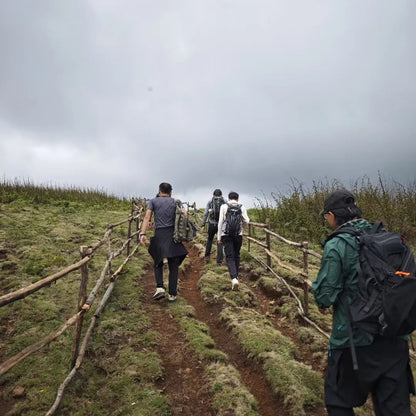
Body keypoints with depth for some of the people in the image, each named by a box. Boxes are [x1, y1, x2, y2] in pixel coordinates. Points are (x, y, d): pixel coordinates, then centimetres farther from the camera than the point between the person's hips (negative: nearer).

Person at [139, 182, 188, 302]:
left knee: (158, 263, 18)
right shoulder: (175, 201, 12)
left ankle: (160, 288, 0)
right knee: (174, 267, 9)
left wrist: (142, 233, -13)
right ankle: (172, 294, 11)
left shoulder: (153, 201, 9)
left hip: (159, 235, 0)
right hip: (173, 235, 1)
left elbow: (147, 217, -6)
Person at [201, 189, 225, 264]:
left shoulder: (210, 201, 4)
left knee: (210, 239, 23)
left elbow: (205, 213, 0)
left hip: (212, 224, 1)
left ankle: (207, 256, 23)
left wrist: (203, 224, 3)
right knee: (220, 242, 7)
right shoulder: (224, 201, 2)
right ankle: (219, 260, 3)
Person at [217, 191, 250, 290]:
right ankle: (235, 276, 30)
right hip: (238, 235, 2)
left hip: (226, 235, -2)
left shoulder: (224, 206, -1)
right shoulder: (242, 207, 2)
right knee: (236, 256, 19)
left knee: (230, 257, -3)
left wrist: (219, 237, 1)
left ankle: (234, 279, -20)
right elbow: (246, 221, -4)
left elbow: (220, 222, -3)